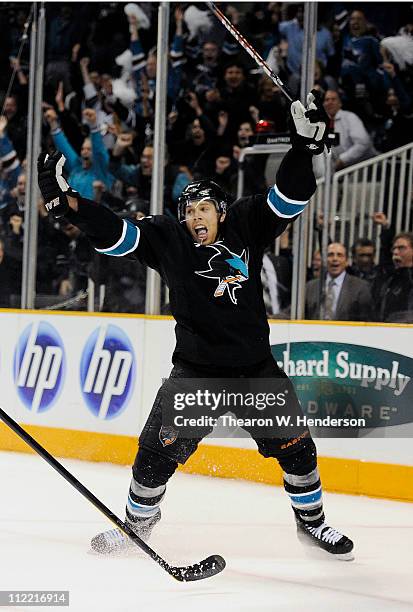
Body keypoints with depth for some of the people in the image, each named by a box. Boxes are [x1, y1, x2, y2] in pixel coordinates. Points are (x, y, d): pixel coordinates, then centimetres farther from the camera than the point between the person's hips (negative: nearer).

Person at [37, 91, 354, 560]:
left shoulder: (247, 226, -1)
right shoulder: (167, 239, -4)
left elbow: (289, 198, -4)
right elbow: (112, 233, -12)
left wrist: (305, 144, -17)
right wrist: (63, 199, -25)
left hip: (256, 366, 2)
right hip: (196, 368, -1)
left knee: (294, 445, 5)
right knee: (159, 448, -8)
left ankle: (311, 520, 27)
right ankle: (138, 520, 15)